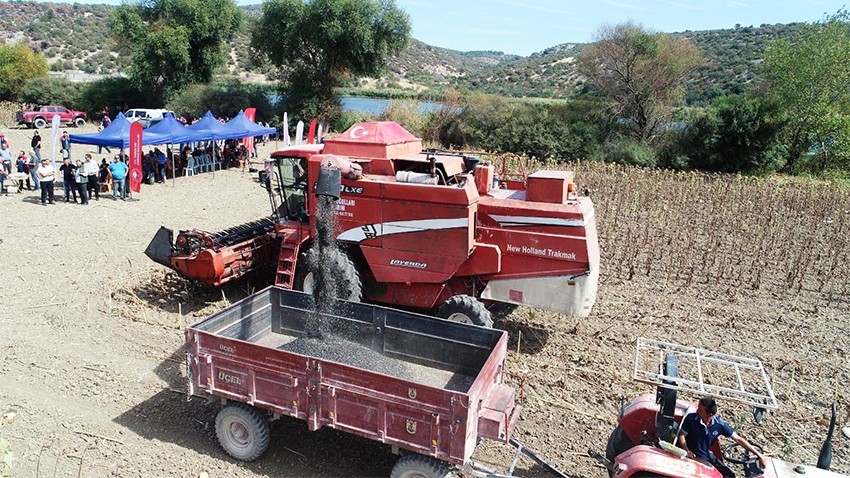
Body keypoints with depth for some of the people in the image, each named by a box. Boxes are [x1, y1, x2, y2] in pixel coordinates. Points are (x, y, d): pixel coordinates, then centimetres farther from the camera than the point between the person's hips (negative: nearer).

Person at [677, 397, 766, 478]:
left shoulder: (719, 425, -14)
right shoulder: (691, 418, -21)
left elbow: (738, 439, -7)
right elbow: (681, 435, -14)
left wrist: (759, 455, -7)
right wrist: (687, 450, -32)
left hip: (707, 456, 4)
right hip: (691, 456, -4)